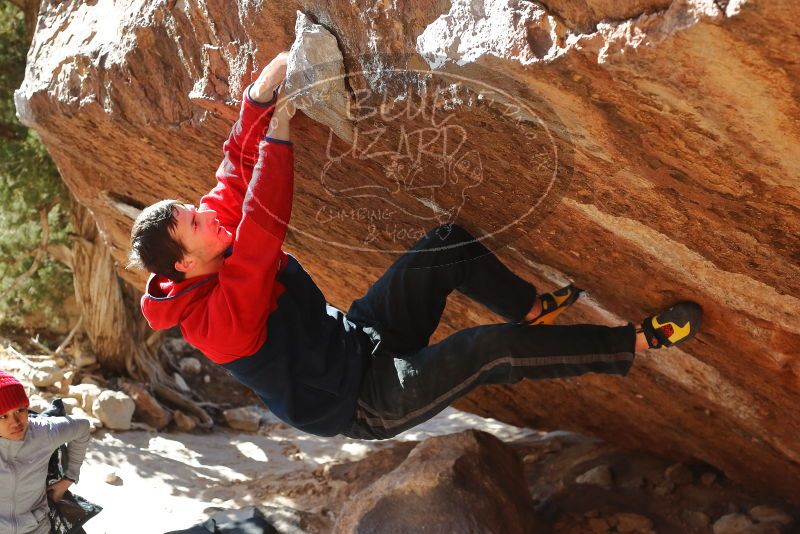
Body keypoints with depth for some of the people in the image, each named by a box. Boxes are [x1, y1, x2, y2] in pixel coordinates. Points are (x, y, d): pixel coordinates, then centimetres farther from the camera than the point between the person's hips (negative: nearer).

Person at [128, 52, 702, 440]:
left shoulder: (216, 246, -5)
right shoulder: (220, 317, -30)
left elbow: (238, 170, -4)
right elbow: (263, 229, -42)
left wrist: (258, 99, -21)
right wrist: (278, 137, -38)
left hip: (359, 339, 9)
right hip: (369, 403, -9)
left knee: (450, 244, -3)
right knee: (495, 349, -25)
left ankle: (533, 308, 16)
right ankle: (635, 341, -12)